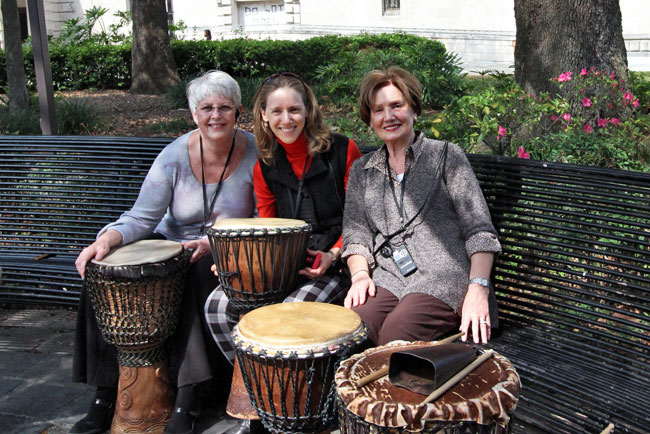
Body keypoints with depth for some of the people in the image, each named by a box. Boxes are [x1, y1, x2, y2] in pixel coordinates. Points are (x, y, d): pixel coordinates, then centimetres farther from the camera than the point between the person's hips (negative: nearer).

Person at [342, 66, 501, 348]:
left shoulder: (446, 155, 8)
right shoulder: (361, 170, 20)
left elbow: (479, 229, -1)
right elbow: (355, 232, 13)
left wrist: (478, 287, -14)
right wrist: (360, 274, -8)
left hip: (443, 273, -3)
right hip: (387, 277, 3)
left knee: (396, 333, -31)